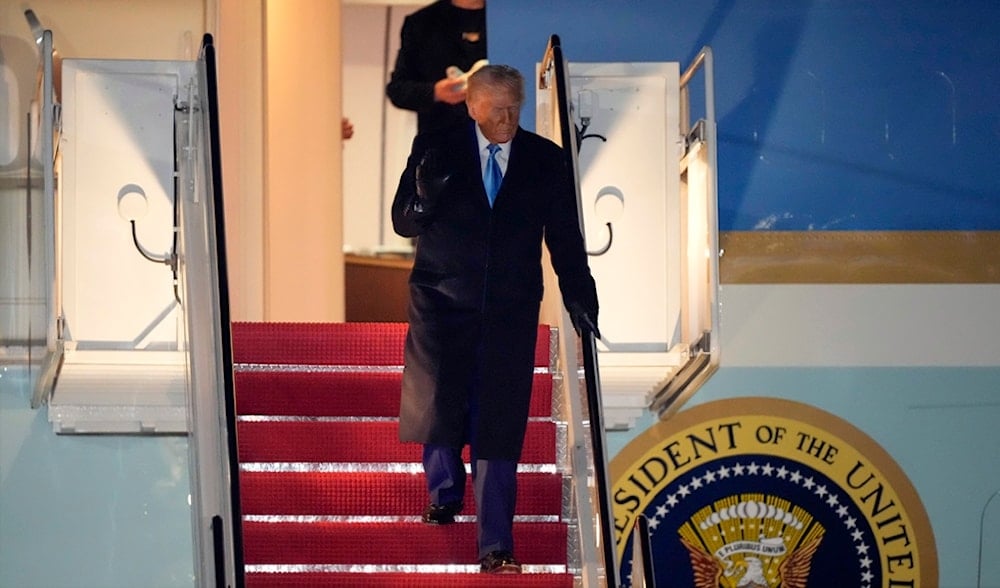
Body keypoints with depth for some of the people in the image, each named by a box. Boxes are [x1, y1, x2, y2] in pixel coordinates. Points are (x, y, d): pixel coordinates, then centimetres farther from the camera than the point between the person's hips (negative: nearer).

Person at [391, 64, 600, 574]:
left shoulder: (546, 160, 5)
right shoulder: (435, 148, 1)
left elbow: (565, 238, 8)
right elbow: (402, 223, 0)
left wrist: (579, 296, -3)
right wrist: (423, 200, -22)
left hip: (511, 311, 0)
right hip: (443, 303, 0)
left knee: (499, 429, -4)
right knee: (438, 410, 3)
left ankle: (495, 547, -1)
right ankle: (444, 493, 35)